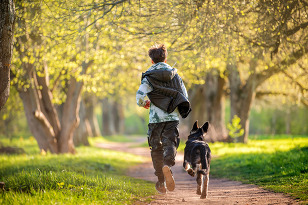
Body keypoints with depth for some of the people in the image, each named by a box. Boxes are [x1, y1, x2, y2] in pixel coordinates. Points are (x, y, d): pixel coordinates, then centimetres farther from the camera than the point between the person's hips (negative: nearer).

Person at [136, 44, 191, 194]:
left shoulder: (148, 77, 0)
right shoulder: (175, 75, 9)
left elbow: (140, 97, -13)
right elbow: (185, 98, 10)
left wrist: (145, 104, 9)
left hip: (156, 118, -1)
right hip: (173, 117, 1)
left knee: (156, 149, 11)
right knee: (170, 145, -7)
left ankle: (161, 183, 13)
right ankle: (167, 165, -40)